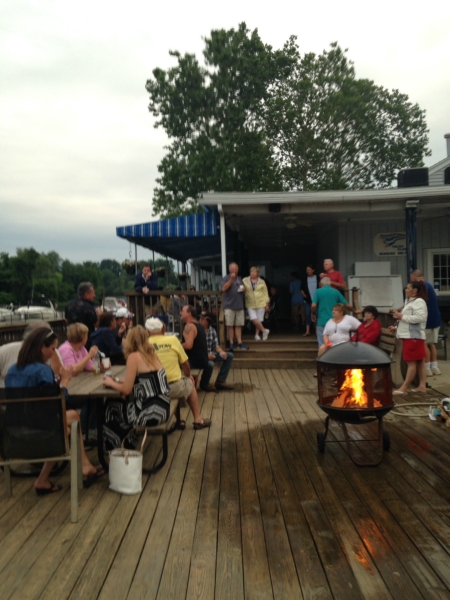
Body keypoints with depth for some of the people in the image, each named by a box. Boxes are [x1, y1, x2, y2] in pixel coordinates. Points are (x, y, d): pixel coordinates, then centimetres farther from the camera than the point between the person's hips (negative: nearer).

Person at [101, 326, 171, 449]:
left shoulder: (134, 356, -11)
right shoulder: (151, 354, 11)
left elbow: (126, 390, -11)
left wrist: (111, 383, 7)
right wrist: (119, 381, 15)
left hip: (150, 412, -7)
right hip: (162, 409, 7)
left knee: (111, 405, 16)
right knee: (123, 403, 27)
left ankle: (113, 446, 34)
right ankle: (128, 441, 34)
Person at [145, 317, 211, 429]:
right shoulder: (172, 340, -6)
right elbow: (185, 364, 3)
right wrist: (188, 376, 24)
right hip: (175, 387, -2)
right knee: (189, 383, 29)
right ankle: (198, 420, 31)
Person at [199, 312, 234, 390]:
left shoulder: (212, 330, 5)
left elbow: (216, 346, 8)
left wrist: (222, 352, -14)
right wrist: (206, 355, -29)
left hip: (210, 354, 7)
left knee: (230, 355, 0)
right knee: (210, 363, -37)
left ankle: (220, 381, 0)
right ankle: (204, 384, -6)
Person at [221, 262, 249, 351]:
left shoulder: (239, 279, 19)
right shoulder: (226, 278, 2)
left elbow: (243, 288, 29)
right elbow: (223, 288, -13)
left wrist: (243, 289, 5)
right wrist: (231, 279, -18)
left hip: (239, 305, 5)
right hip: (229, 306, -5)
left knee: (239, 325, 5)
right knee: (230, 325, -3)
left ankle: (239, 343, 7)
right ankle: (231, 343, 3)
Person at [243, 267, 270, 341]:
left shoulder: (262, 282, 5)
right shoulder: (245, 280, 4)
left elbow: (265, 293, 8)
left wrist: (267, 303, 5)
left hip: (260, 303, 0)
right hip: (250, 304, 0)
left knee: (259, 320, 4)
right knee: (254, 319, -14)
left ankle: (257, 334, 20)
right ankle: (264, 330, 3)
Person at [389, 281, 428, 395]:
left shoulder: (419, 302, -11)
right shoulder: (410, 301, 21)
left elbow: (419, 318, -25)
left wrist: (402, 316, -18)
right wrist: (396, 327, 15)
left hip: (414, 336, -10)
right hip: (409, 336, 10)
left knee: (411, 362, -7)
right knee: (420, 362, 9)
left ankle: (404, 388, -8)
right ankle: (422, 386, 10)